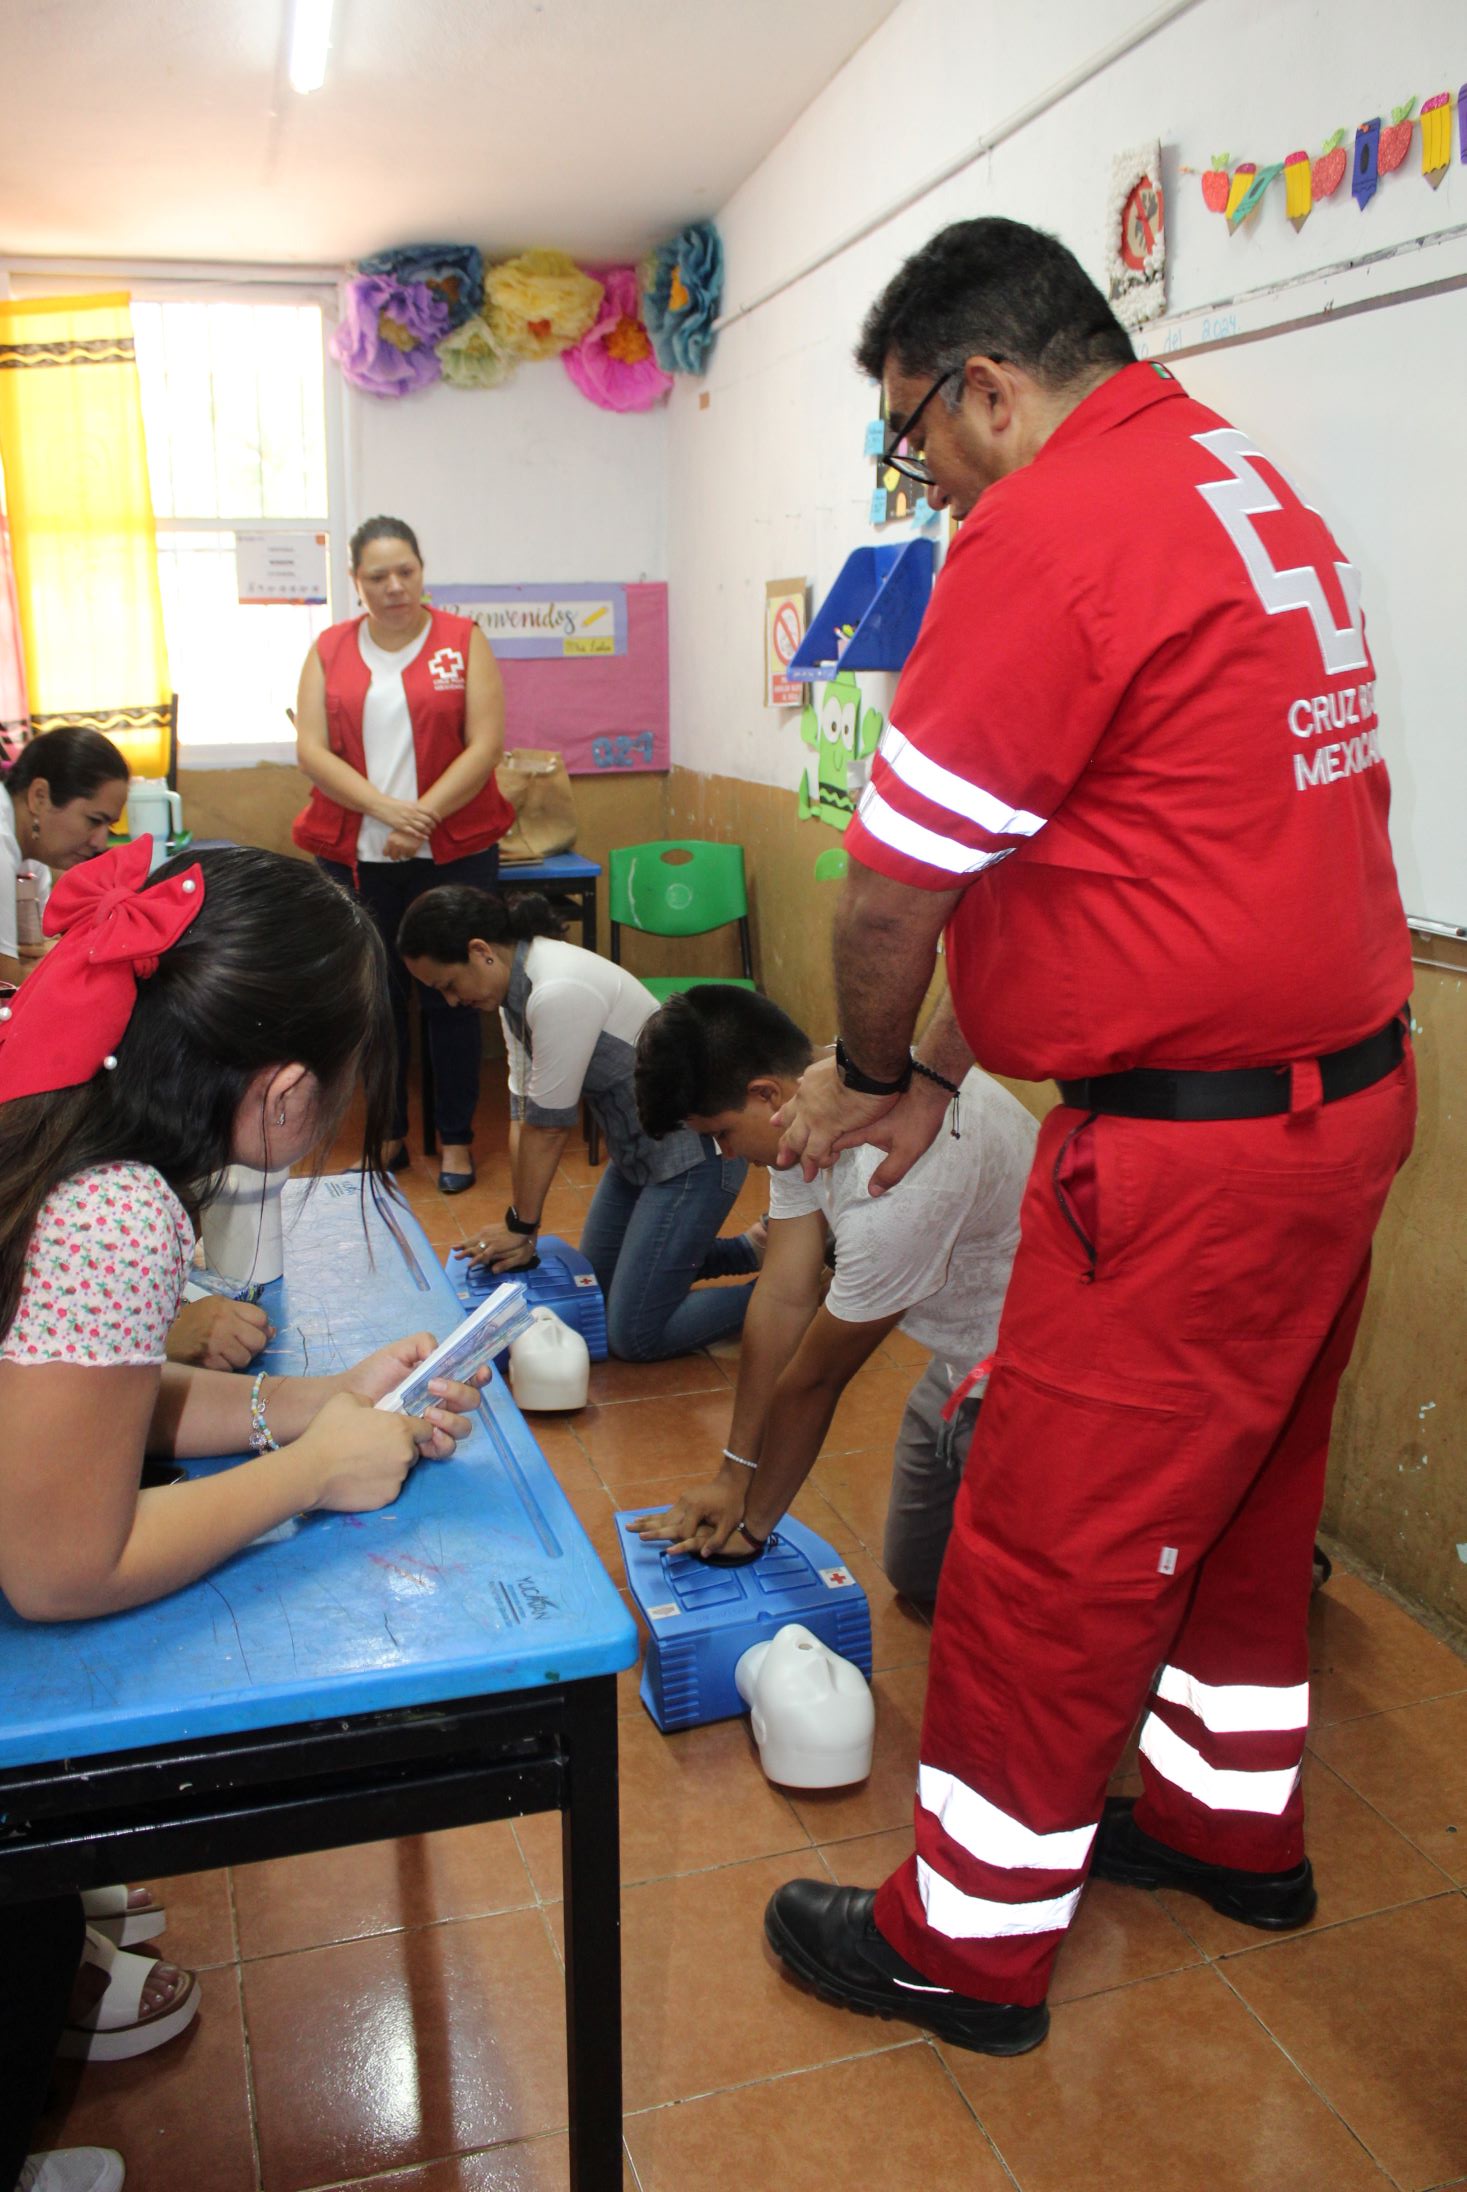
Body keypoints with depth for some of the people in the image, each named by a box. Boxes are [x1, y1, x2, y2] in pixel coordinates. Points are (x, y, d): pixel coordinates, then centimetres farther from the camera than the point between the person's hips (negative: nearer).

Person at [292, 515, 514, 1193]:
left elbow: (485, 745, -6)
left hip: (453, 850, -2)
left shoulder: (463, 640, 2)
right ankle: (387, 1134, 21)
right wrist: (388, 809, -16)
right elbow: (312, 750, -2)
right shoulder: (329, 649, 7)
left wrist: (423, 818, -16)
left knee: (449, 994, 4)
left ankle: (455, 1137, 15)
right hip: (354, 853, 2)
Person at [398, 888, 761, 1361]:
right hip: (638, 1146, 10)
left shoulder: (558, 993, -29)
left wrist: (520, 1225, -7)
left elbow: (549, 1125, -21)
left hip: (693, 1149, -10)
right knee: (597, 1283, 22)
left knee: (634, 1336, -7)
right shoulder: (516, 986, 2)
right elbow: (524, 1113, 2)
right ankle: (751, 1250, 28)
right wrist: (520, 1227, -4)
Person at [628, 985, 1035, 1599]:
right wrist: (735, 1475, -1)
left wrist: (753, 1524, -6)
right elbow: (784, 1300, -5)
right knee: (915, 1573, 16)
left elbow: (814, 1378, -22)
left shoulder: (894, 1188, -37)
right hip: (962, 1360, 8)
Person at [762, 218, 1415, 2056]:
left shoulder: (1048, 529, -16)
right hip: (1349, 1082, 10)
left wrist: (866, 1071, 5)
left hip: (1190, 1142, -10)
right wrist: (936, 1076, 15)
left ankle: (969, 1941, 23)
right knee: (1243, 1491, 23)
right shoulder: (1259, 494, 14)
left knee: (1049, 1548, 4)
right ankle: (1233, 1820, 43)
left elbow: (896, 883, -16)